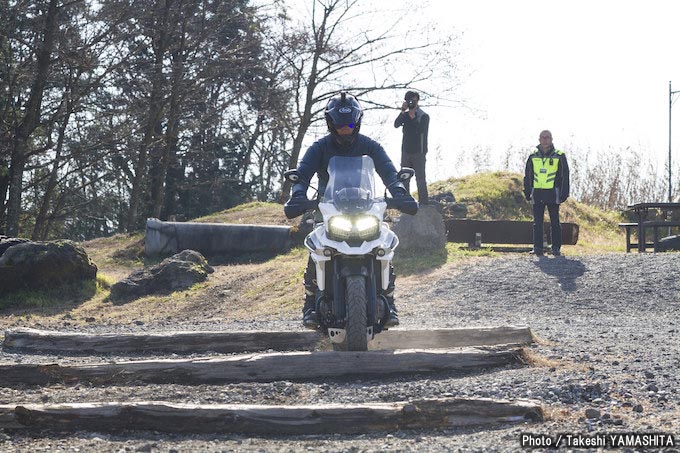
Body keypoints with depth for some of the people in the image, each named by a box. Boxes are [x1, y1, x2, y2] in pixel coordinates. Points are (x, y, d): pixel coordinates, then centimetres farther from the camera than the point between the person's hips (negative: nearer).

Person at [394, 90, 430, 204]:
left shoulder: (424, 116, -3)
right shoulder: (405, 115, 9)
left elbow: (421, 130, -17)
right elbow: (396, 124, -8)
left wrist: (413, 117, -20)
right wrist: (403, 111, -15)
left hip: (419, 152, -5)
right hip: (406, 151, 5)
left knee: (420, 178, -6)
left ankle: (423, 202, -3)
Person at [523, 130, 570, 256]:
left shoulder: (559, 156, 2)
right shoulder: (533, 157, 10)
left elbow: (565, 176, 3)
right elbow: (527, 176, 15)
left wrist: (564, 194, -4)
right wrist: (528, 193, 7)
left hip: (552, 194, -3)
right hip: (537, 194, 3)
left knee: (555, 222, 1)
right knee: (537, 222, 2)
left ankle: (556, 248, 6)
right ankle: (538, 248, 4)